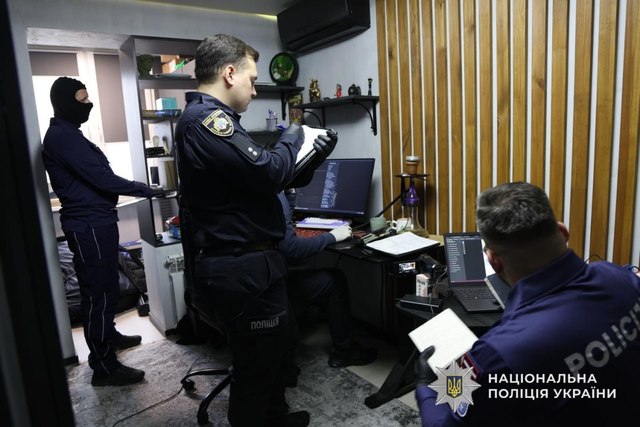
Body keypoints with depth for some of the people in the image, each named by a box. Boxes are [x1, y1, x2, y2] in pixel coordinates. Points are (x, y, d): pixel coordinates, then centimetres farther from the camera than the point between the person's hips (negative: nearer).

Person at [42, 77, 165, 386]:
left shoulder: (65, 134, 17)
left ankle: (109, 336, 39)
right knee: (99, 292, -5)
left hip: (95, 222, 11)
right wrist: (147, 191, -15)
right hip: (90, 226, -11)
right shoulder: (63, 136, -17)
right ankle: (104, 367, 4)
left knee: (104, 288, 22)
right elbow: (102, 178, -21)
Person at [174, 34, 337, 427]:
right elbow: (270, 173, -28)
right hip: (243, 268, -11)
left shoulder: (207, 118, 16)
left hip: (242, 261, 11)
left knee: (272, 347, 25)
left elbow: (253, 177, 19)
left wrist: (311, 156, 15)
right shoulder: (207, 119, -20)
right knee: (258, 358, 6)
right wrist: (292, 138, -7)